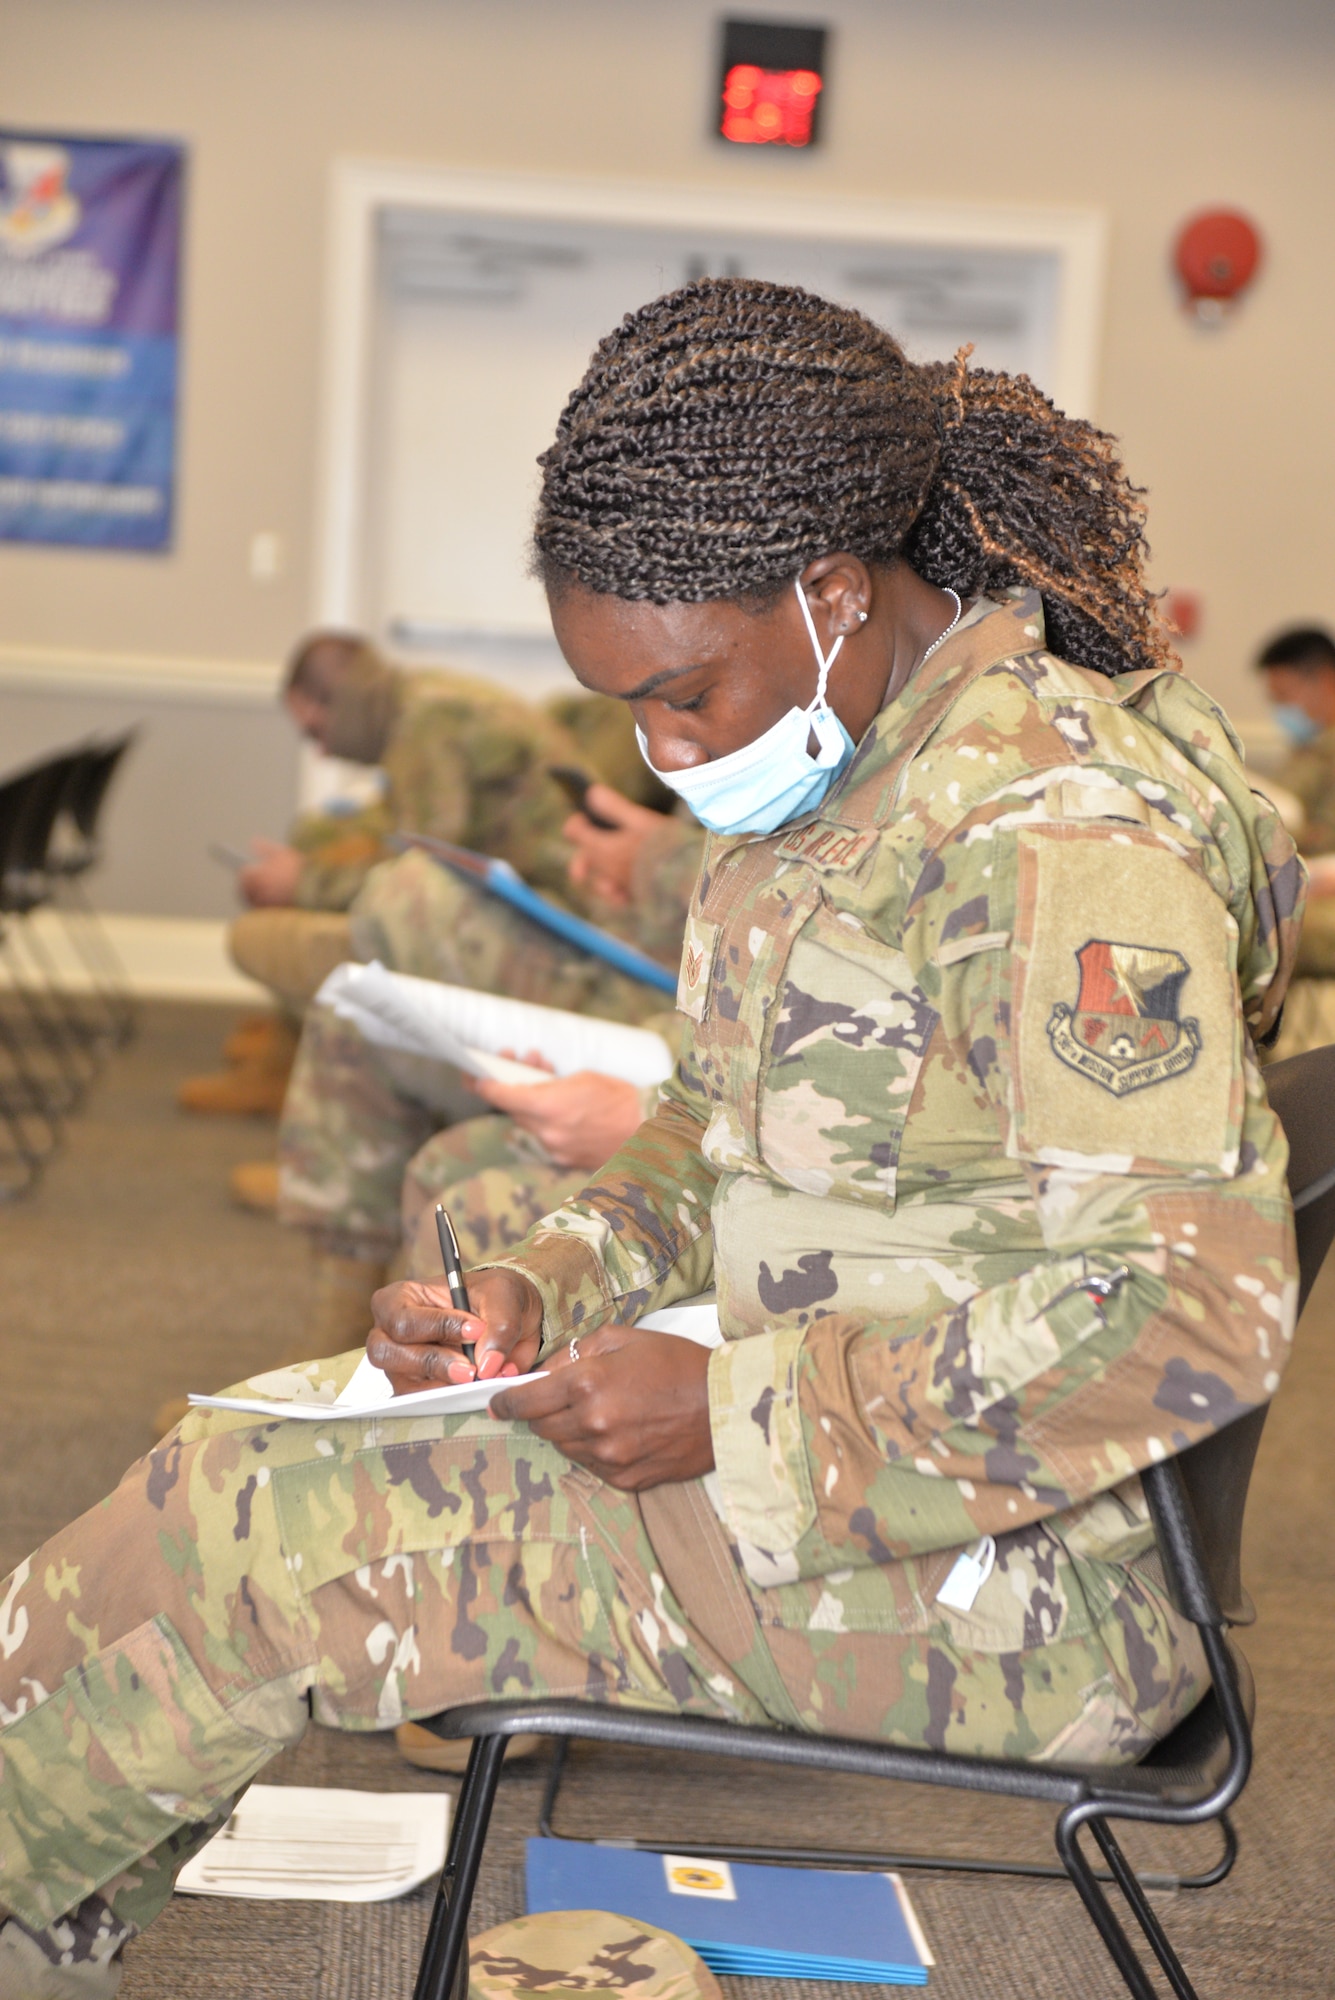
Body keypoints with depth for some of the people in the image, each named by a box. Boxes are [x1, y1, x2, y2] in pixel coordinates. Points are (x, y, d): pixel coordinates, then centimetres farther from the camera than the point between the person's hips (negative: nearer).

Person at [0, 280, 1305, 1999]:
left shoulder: (1062, 834, -23)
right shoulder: (835, 775, 7)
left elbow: (1195, 1309, -27)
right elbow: (722, 1138, 17)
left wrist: (735, 1414, -26)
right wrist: (543, 1288, -3)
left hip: (980, 1582, -9)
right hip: (783, 1431, 10)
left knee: (234, 1530, -10)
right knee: (260, 1441, 10)